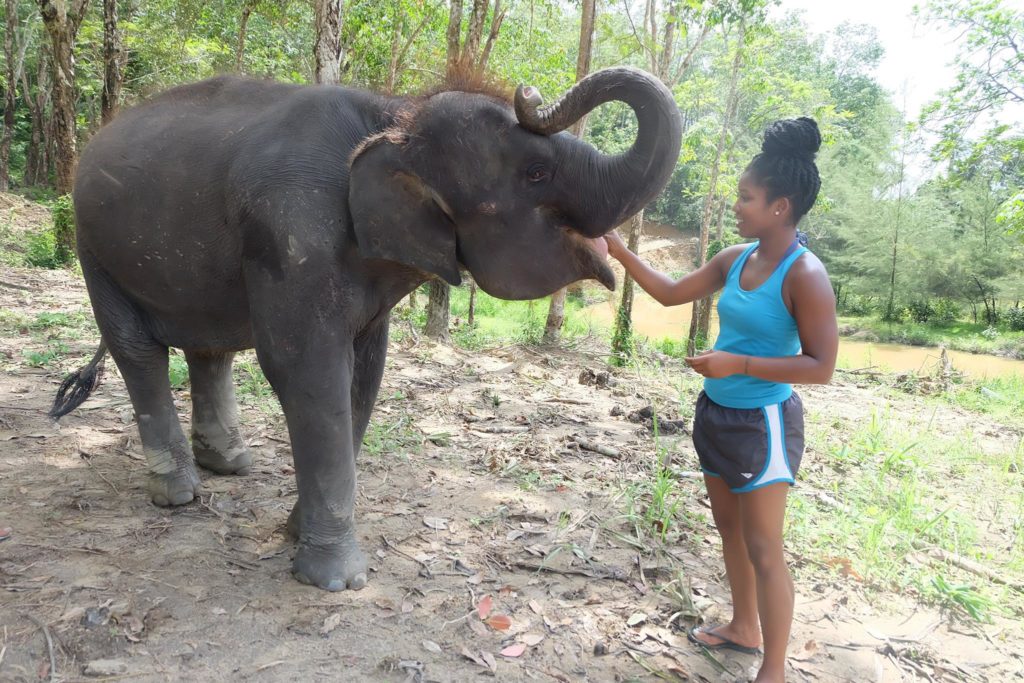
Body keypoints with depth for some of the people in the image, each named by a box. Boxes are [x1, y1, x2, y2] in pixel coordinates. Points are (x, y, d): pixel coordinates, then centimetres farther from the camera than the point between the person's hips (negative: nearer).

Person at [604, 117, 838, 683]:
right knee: (728, 526, 19)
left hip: (762, 423, -8)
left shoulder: (805, 276, -18)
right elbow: (672, 293, 11)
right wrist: (621, 253, 4)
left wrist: (739, 364, -26)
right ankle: (743, 628, 39)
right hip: (717, 412, 8)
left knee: (763, 548, 1)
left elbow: (820, 366, -20)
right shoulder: (735, 259, 3)